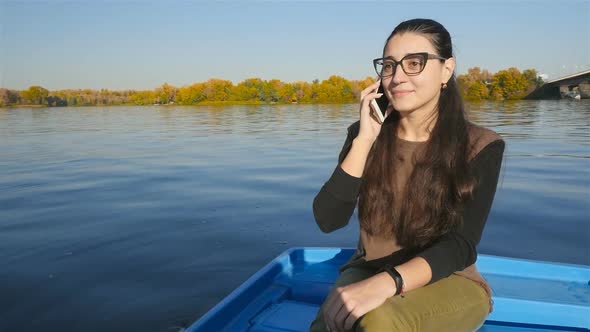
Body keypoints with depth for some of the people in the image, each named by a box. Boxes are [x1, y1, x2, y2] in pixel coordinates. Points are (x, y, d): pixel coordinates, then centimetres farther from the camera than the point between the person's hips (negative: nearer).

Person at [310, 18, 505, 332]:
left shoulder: (480, 146, -8)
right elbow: (328, 220, -10)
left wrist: (387, 282, -35)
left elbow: (461, 246, -18)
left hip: (448, 283, -2)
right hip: (366, 272, 2)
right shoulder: (365, 136, -1)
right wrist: (365, 140, -17)